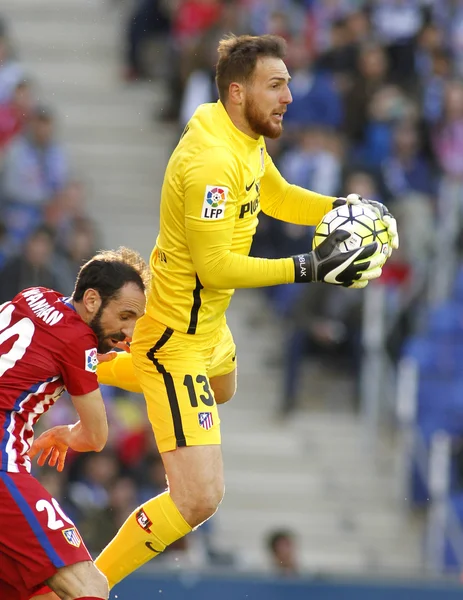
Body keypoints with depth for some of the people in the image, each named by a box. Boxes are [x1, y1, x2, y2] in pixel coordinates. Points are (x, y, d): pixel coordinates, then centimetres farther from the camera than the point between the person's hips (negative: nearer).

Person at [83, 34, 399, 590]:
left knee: (221, 391, 44)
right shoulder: (212, 162, -31)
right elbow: (214, 266, -29)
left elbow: (276, 195, 19)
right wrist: (310, 268, -29)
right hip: (177, 340, -10)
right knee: (198, 499, -17)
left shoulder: (248, 141, 0)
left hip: (208, 326, 10)